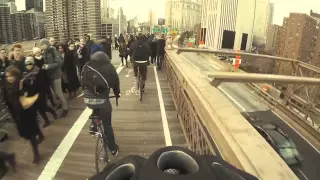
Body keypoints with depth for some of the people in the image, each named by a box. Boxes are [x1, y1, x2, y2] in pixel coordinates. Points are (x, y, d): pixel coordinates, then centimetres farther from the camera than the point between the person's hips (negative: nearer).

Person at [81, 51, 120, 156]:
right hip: (102, 99, -2)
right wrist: (117, 93, 31)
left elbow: (82, 82, 17)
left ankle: (94, 126, 29)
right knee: (107, 125, 12)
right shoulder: (109, 67, 4)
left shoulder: (86, 66, 9)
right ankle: (113, 149, 22)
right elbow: (115, 81, 13)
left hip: (87, 99, 2)